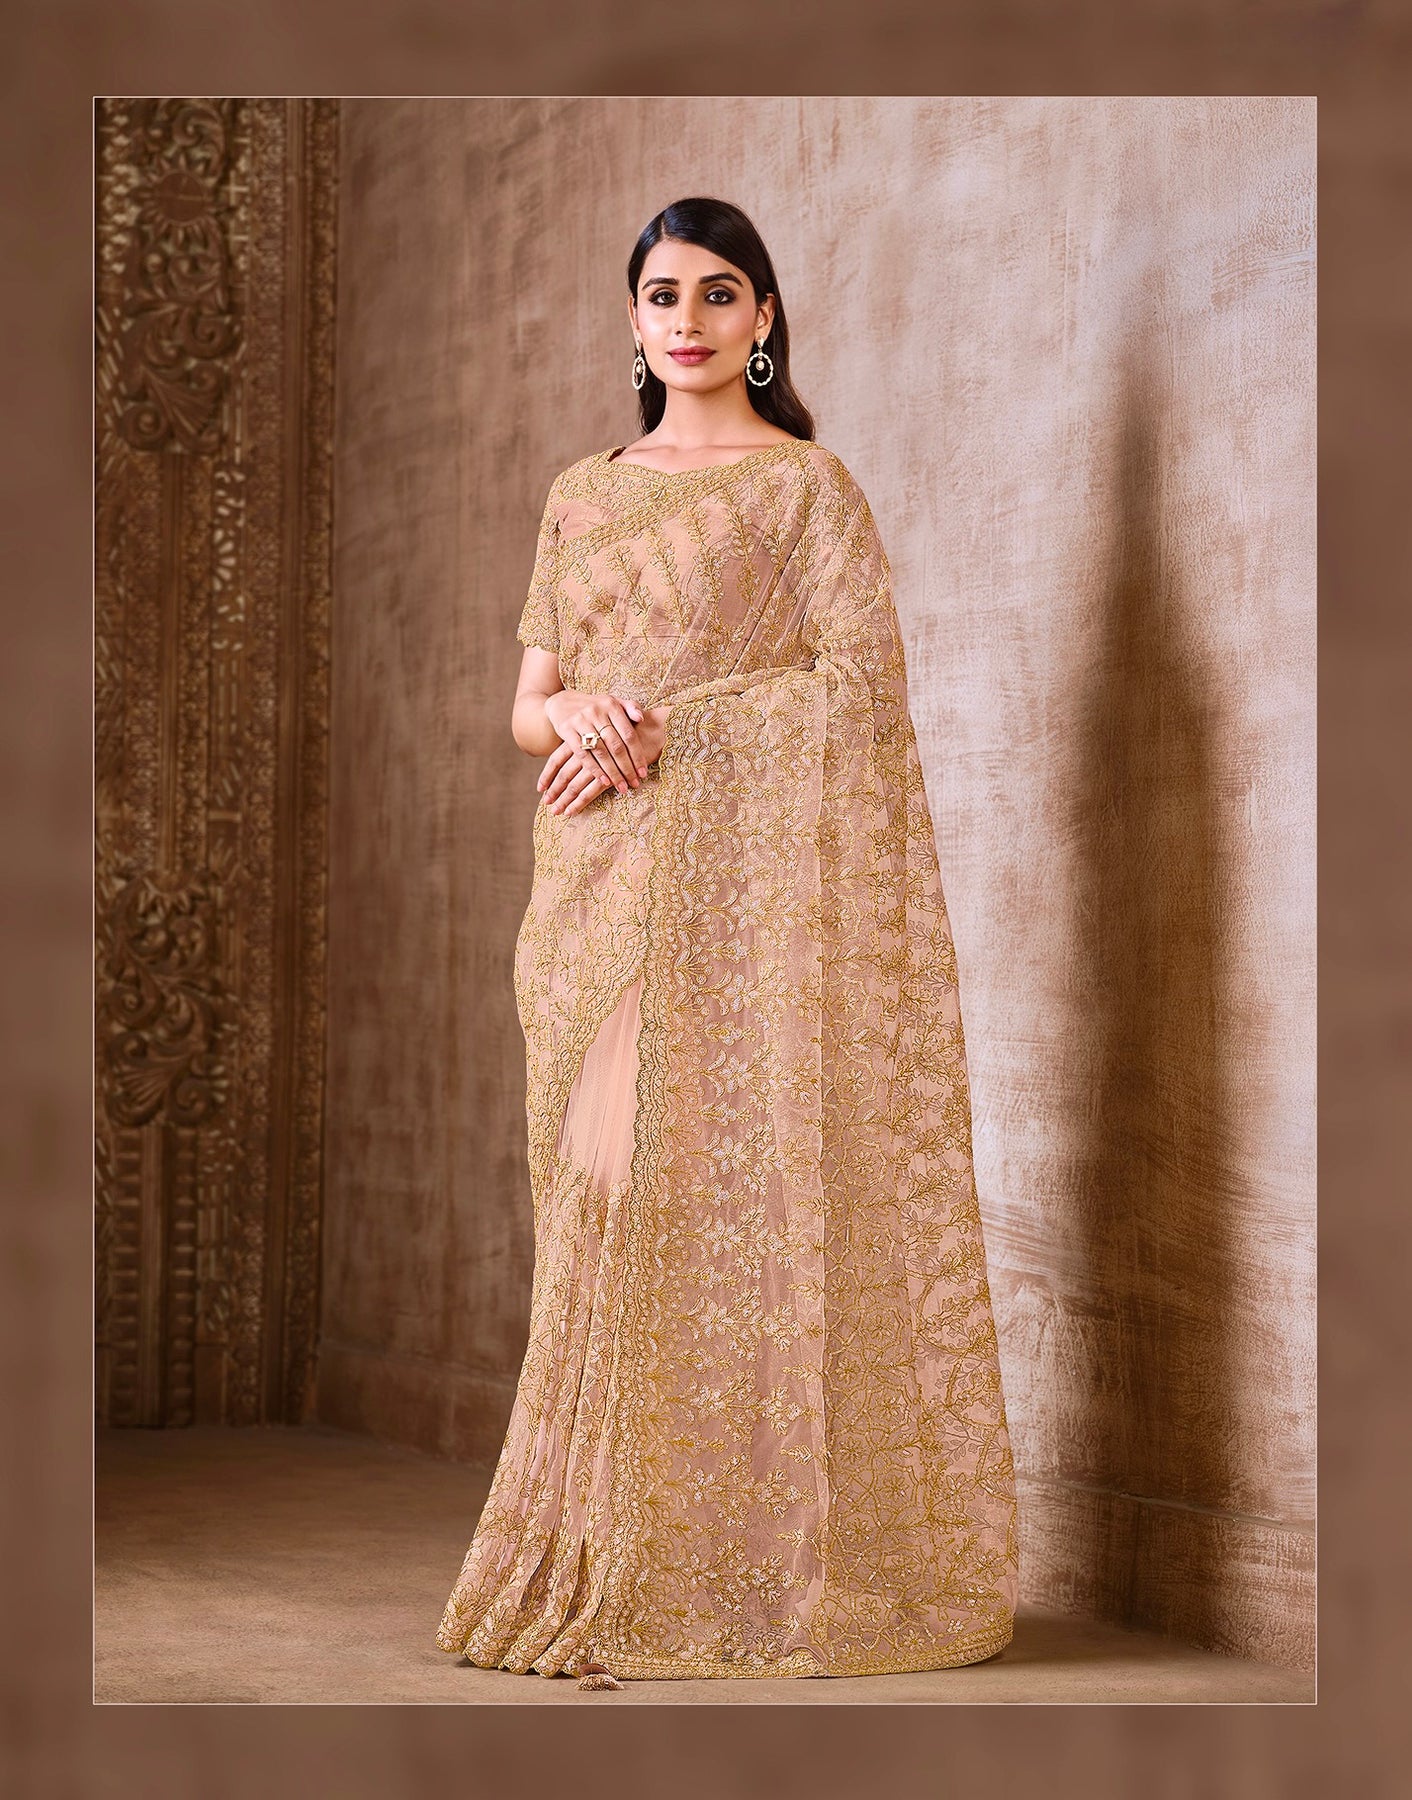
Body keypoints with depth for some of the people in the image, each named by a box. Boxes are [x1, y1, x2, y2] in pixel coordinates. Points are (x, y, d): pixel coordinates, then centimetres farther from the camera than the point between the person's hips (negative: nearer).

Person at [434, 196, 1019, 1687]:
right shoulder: (582, 494, 18)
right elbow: (527, 701, 14)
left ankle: (717, 1573, -2)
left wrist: (664, 731, -14)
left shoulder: (805, 485, 1)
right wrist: (580, 714, -10)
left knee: (711, 1185, -8)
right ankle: (612, 1553, 8)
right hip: (596, 889, 5)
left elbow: (860, 684, -8)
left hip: (737, 878, -5)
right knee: (602, 1189, 3)